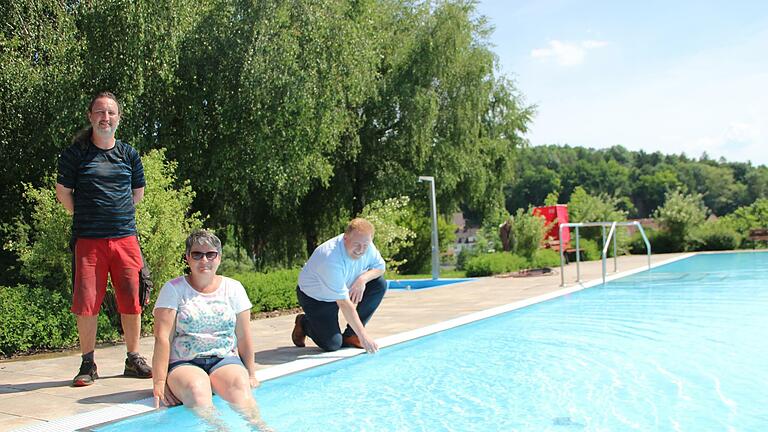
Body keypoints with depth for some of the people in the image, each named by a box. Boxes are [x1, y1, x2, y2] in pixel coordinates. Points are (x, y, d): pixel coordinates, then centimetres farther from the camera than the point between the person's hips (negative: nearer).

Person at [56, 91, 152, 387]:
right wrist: (83, 217, 9)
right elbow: (63, 192, 8)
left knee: (131, 300, 4)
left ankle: (133, 359, 18)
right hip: (87, 239, -2)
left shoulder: (129, 154, 10)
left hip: (125, 237, 2)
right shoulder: (75, 153, 1)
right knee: (86, 302, -3)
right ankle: (88, 364, 11)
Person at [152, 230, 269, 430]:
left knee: (240, 385, -33)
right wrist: (159, 381, -11)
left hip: (225, 359, 1)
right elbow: (162, 338, -5)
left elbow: (244, 337, 11)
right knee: (196, 390, -37)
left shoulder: (233, 288, 11)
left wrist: (251, 374, 7)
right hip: (184, 364, -1)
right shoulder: (173, 289, 3)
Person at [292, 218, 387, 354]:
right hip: (315, 297, -7)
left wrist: (363, 279, -24)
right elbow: (344, 303, -38)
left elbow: (380, 266, -1)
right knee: (332, 344, -18)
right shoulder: (331, 257, -38)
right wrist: (363, 336, -37)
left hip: (343, 288, 7)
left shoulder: (366, 245, -17)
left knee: (380, 284, -13)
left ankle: (350, 335, -3)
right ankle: (304, 323, 15)